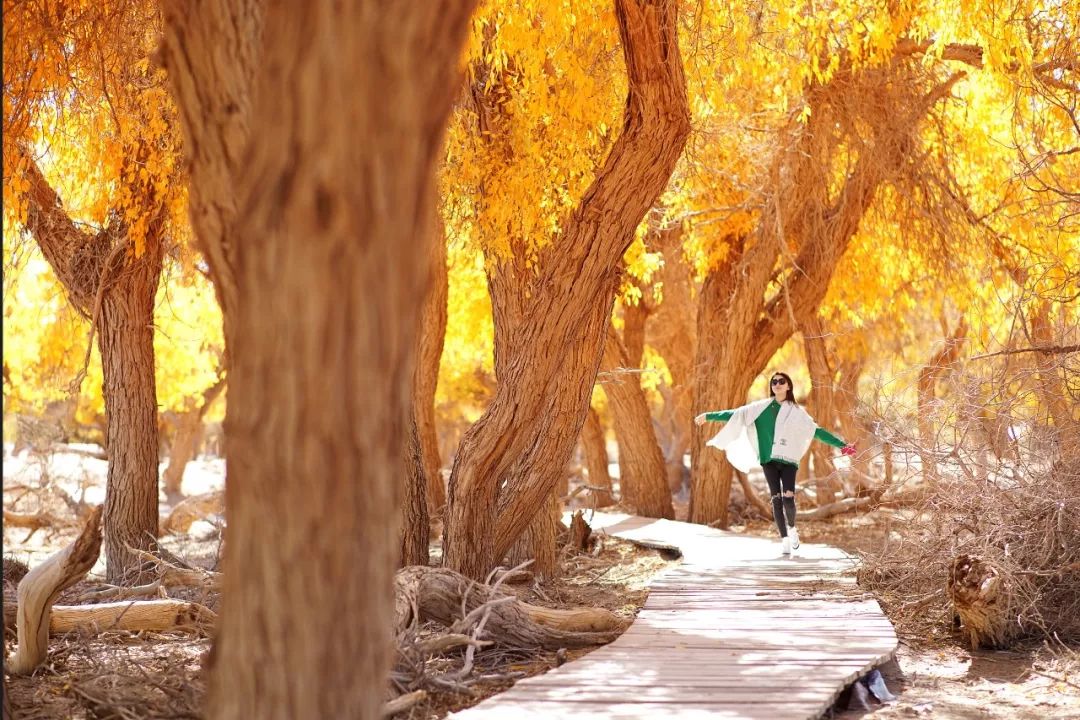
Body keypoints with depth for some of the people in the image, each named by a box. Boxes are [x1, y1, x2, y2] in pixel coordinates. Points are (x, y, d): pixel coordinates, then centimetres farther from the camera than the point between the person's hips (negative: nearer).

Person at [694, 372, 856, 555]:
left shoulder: (796, 412, 9)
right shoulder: (762, 407, 9)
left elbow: (817, 431, 8)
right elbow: (736, 414, 5)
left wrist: (841, 445, 3)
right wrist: (709, 416, -1)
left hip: (788, 460, -1)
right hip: (769, 460, 1)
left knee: (788, 498, -14)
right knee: (776, 499, -5)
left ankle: (792, 528, 14)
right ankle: (785, 539, 3)